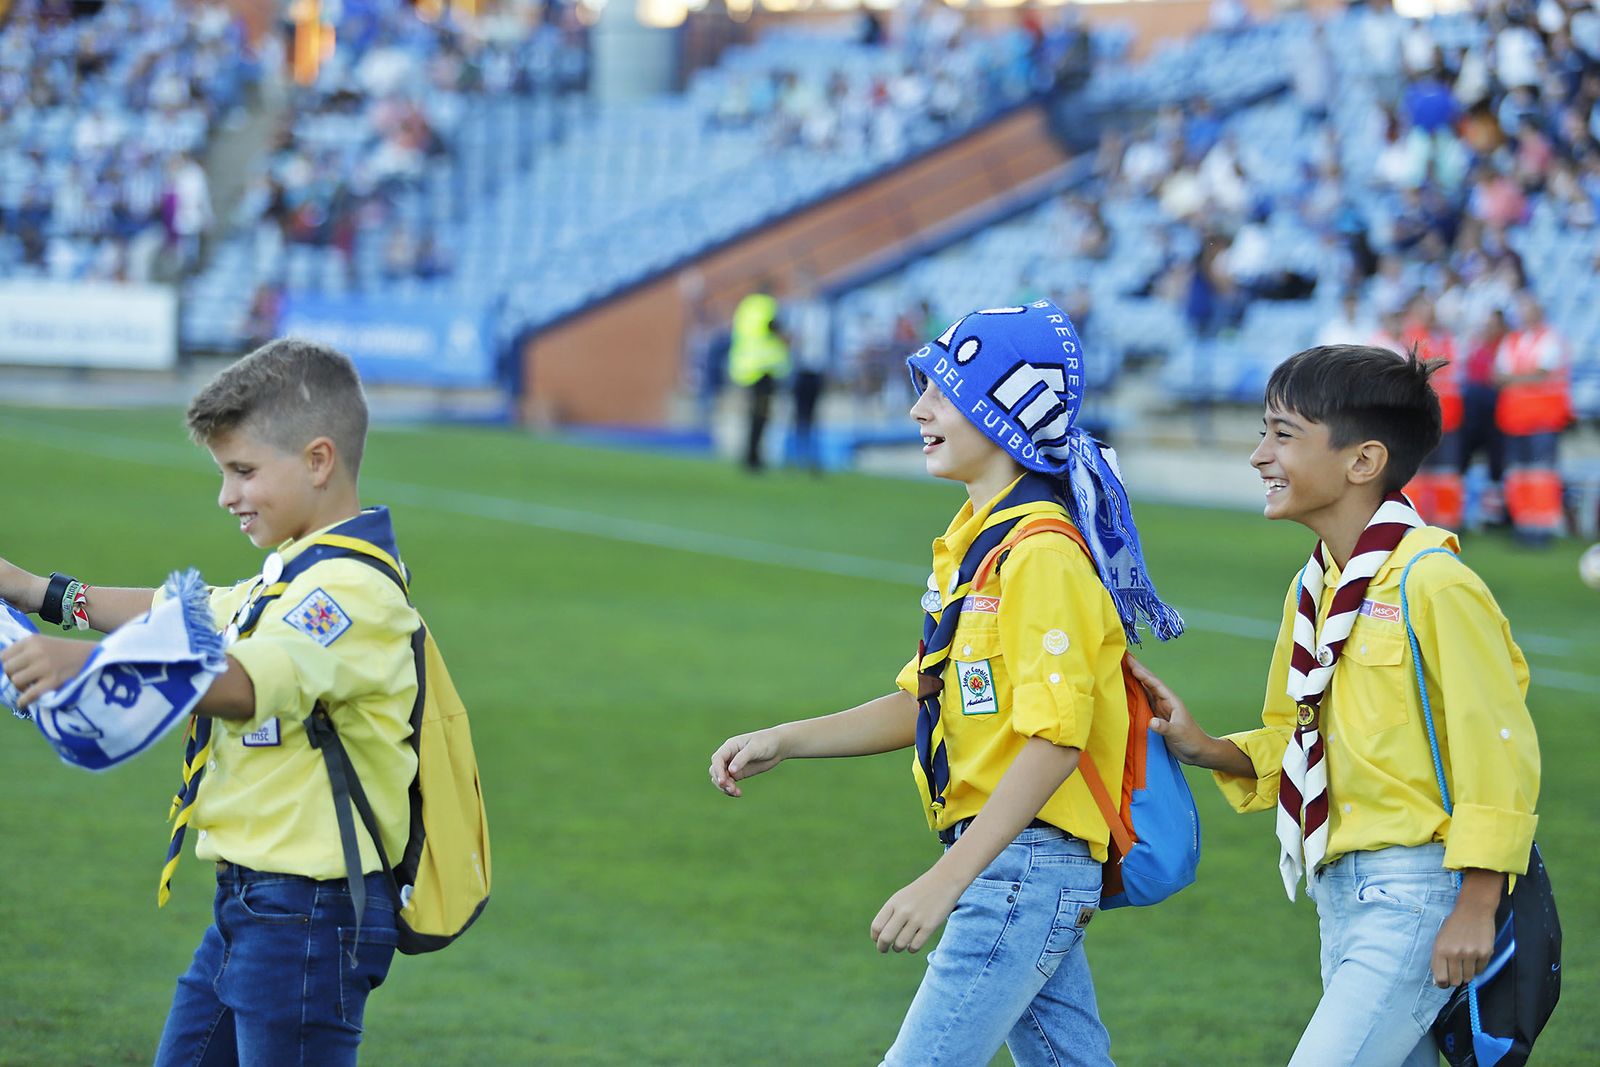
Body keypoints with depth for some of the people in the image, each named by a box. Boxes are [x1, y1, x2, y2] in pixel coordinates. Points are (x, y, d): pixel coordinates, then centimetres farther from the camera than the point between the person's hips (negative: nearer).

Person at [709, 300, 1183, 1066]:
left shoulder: (1041, 554, -16)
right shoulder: (972, 542, 14)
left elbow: (1054, 741, -22)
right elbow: (922, 707, 20)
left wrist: (945, 881, -24)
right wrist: (783, 743, 9)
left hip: (1028, 858, -10)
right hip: (1003, 860, 10)